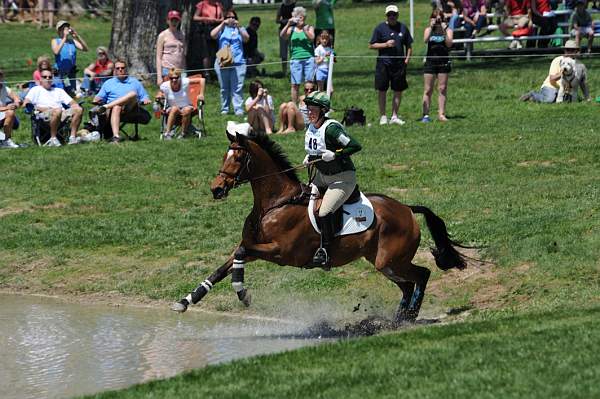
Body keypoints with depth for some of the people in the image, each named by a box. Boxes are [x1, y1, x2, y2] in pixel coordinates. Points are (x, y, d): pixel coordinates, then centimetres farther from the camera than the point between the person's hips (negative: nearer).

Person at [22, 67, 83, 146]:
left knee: (79, 110, -24)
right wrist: (42, 108, -7)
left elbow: (72, 103, 25)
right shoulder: (36, 90, 22)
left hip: (62, 114, 4)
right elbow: (25, 104, 6)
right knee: (57, 111, -40)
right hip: (45, 115, -4)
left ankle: (73, 137, -25)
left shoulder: (59, 91, 34)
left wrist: (75, 105, -1)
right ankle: (53, 139, -30)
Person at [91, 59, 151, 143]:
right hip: (112, 107, 0)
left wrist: (146, 100, 1)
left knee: (133, 93, -33)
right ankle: (116, 136, -59)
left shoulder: (134, 82, 28)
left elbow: (144, 97, 24)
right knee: (116, 108, -40)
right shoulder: (108, 83, 28)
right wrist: (96, 100, -2)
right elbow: (100, 97, 22)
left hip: (130, 108, 0)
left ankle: (104, 107, -41)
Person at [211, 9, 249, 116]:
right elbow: (213, 35, -5)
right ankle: (224, 108, 12)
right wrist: (222, 24, -11)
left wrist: (238, 27, -15)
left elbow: (246, 38, -3)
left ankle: (238, 109, -10)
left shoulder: (240, 29, 15)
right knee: (224, 88, 4)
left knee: (237, 88, -8)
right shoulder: (222, 29, 13)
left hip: (238, 62, -1)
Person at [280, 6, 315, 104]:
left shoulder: (309, 28, 7)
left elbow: (311, 38, -9)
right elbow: (282, 35, -6)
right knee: (295, 84, 1)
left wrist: (304, 29, -20)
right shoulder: (291, 29, 9)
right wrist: (288, 24, -16)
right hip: (296, 59, 1)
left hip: (308, 59, -1)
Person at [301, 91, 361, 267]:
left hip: (342, 178, -9)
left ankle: (324, 250, -9)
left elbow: (355, 146, -28)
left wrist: (334, 155, -30)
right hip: (322, 176, 9)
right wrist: (309, 158, 3)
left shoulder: (331, 128, -24)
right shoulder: (311, 128, 4)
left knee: (324, 213, -22)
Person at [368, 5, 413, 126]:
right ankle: (383, 117, 7)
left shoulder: (403, 28, 9)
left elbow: (409, 45, 16)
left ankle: (394, 116, 13)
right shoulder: (380, 28, 1)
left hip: (399, 64, 3)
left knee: (398, 91, 5)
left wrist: (407, 58, 1)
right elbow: (371, 45, 0)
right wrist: (386, 44, -12)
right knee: (382, 90, -1)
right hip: (383, 63, -3)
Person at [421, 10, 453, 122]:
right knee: (427, 90, 0)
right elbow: (425, 40, -13)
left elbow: (449, 44, -11)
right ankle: (425, 114, 1)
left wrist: (444, 31, -17)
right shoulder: (428, 30, 7)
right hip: (430, 62, 0)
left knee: (442, 89, 1)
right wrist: (431, 27, -17)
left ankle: (441, 114, 5)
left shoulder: (448, 30, 3)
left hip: (443, 62, 0)